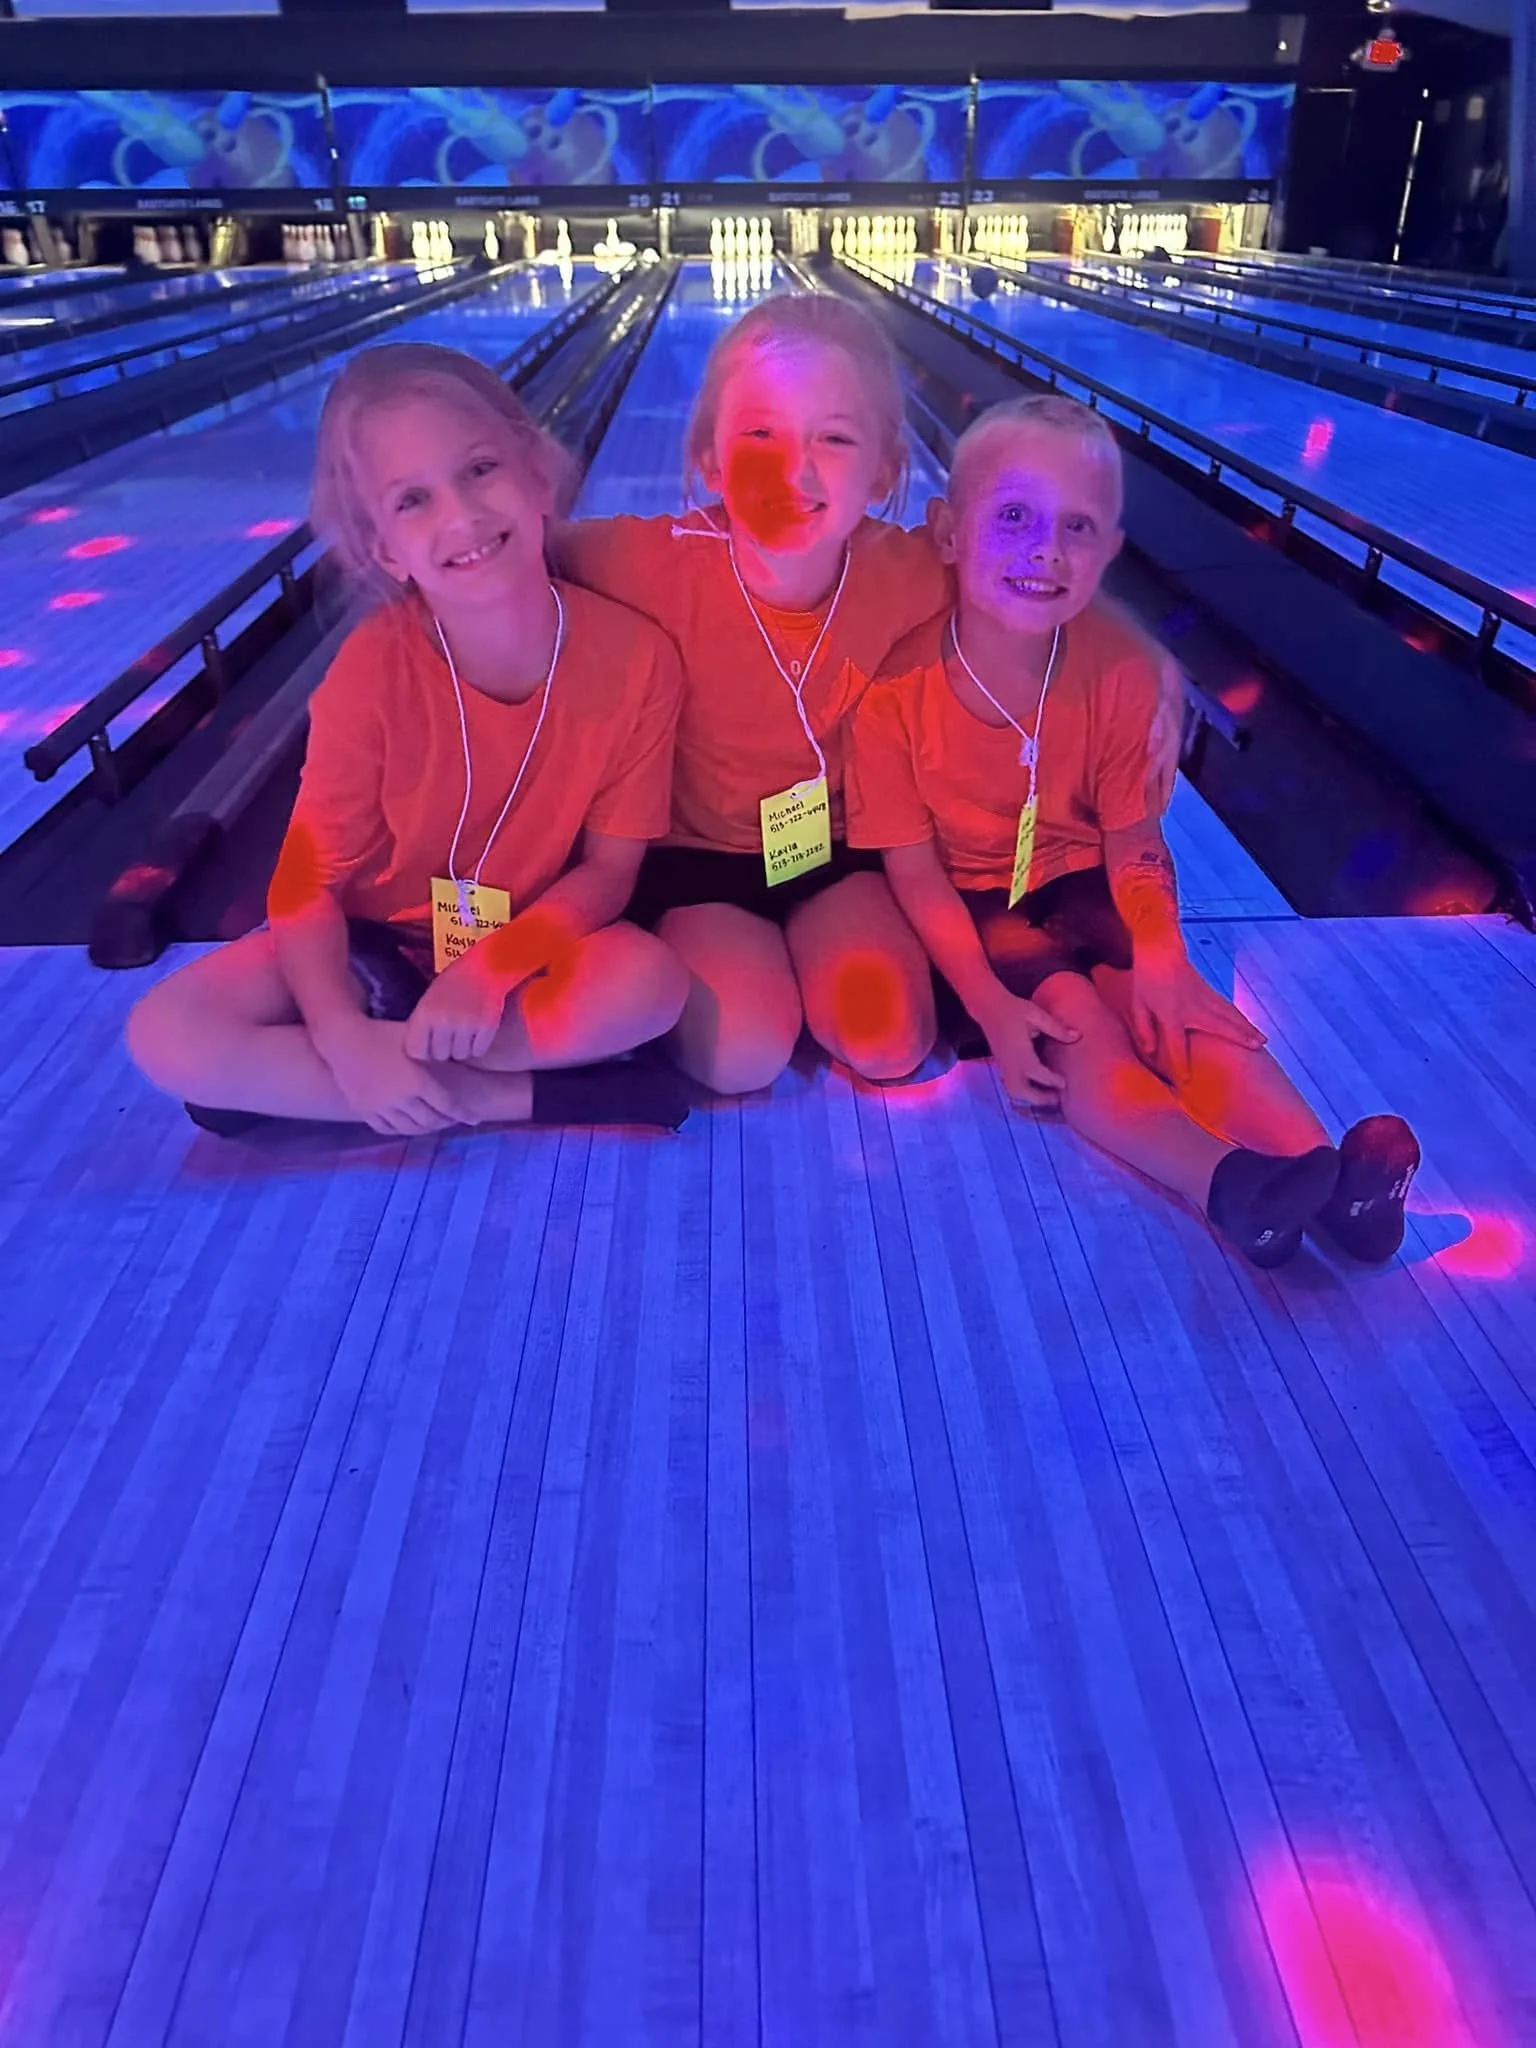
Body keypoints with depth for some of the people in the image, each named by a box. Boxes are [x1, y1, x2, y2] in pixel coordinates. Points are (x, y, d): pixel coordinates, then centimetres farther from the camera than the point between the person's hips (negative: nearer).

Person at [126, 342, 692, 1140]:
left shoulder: (634, 656, -19)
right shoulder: (373, 669, -20)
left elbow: (610, 866, -14)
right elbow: (308, 879, -15)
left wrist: (494, 966, -30)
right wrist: (344, 1041, -31)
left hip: (535, 939, 0)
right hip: (378, 940, 1)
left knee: (650, 982, -33)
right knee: (167, 1035, -20)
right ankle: (523, 1095, -22)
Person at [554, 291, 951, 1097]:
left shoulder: (910, 577, -19)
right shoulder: (657, 562, -26)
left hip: (840, 848, 2)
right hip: (697, 855, -1)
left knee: (890, 1040, -14)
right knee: (742, 1051, -19)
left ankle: (792, 957, 15)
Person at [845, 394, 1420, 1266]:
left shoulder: (1120, 671, -10)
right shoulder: (899, 680, -19)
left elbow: (1132, 843, -6)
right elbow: (916, 872, -14)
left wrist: (1156, 950, -25)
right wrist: (990, 1005, -23)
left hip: (1087, 888, 3)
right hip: (973, 909, -3)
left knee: (1171, 1004, -21)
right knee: (1068, 1016, -27)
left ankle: (1324, 1171, -34)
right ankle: (1229, 1182, -46)